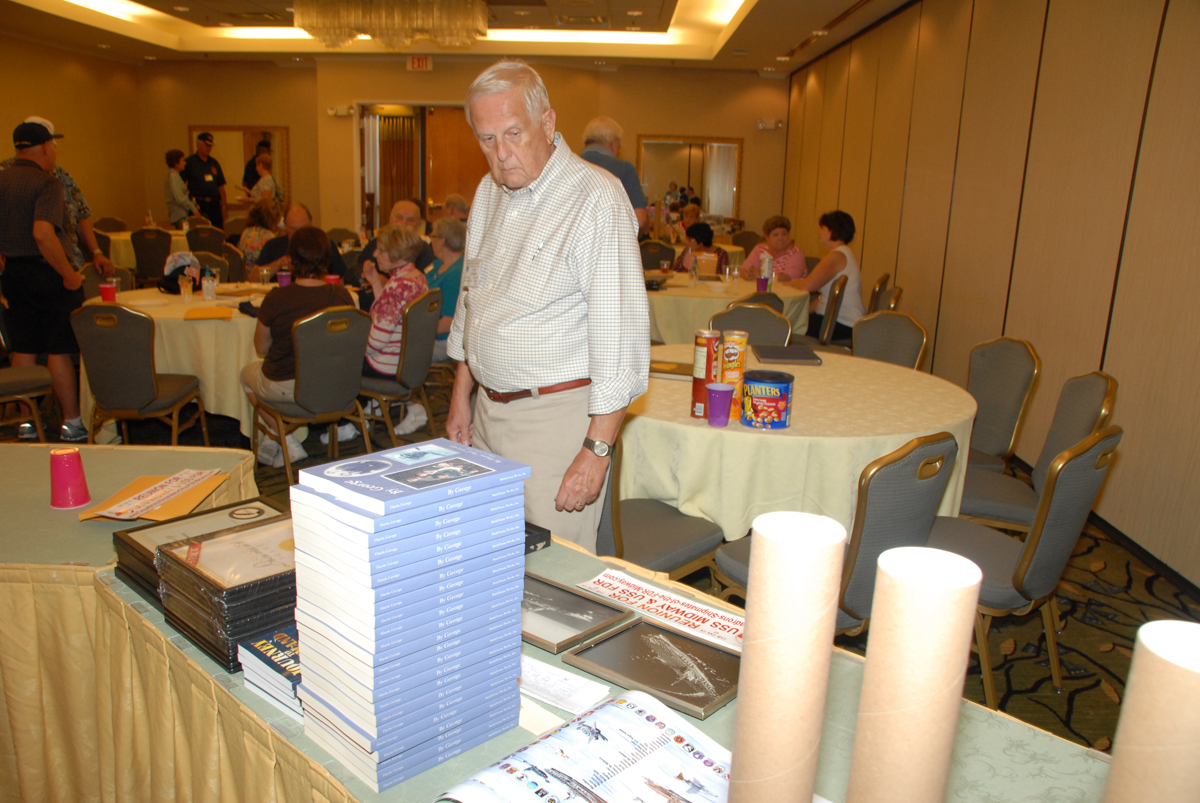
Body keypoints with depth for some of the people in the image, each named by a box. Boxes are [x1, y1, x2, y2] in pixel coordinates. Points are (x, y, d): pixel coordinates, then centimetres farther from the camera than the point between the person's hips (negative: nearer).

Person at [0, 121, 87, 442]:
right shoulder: (47, 183, -16)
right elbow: (43, 233, -29)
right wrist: (69, 274, -21)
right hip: (47, 272, -7)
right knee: (59, 349, 0)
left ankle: (26, 422, 20)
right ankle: (72, 422, 7)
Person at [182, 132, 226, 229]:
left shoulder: (214, 163, 16)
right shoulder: (189, 162, 1)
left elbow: (221, 186, 18)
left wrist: (223, 206, 12)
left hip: (215, 203, 5)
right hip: (199, 204, -5)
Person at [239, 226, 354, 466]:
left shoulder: (276, 299, -20)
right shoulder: (342, 295, -13)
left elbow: (262, 347, -5)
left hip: (285, 388, -4)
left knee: (248, 372, 31)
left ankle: (287, 445, 23)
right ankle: (277, 438, 31)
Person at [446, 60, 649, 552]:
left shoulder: (596, 200, -15)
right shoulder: (490, 192, 10)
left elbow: (619, 329, -19)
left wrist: (597, 451, -21)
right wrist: (461, 397, 19)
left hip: (558, 415, -7)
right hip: (490, 408, 7)